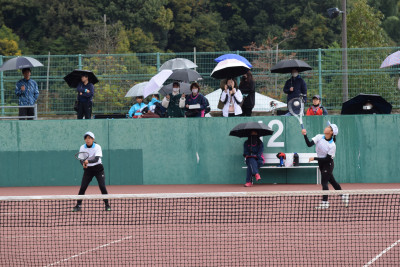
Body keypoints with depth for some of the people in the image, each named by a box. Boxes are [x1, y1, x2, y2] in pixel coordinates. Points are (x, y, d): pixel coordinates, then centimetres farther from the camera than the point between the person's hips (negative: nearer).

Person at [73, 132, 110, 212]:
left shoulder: (97, 147, -13)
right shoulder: (82, 148, -4)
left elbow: (96, 159, -25)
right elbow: (81, 159, -7)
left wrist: (88, 161, -42)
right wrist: (83, 164, -30)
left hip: (98, 168, -2)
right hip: (88, 169, 2)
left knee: (102, 186, -11)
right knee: (82, 187, -8)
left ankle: (107, 205, 1)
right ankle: (78, 205, -1)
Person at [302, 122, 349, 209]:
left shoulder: (332, 145, -23)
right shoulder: (319, 137, -7)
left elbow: (327, 159, -21)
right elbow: (309, 144, -16)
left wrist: (314, 158, -24)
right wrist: (305, 135, -30)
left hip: (328, 164, -6)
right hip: (321, 163, 6)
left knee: (324, 182, -9)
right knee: (332, 181, 15)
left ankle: (325, 202, -1)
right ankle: (343, 195, 30)